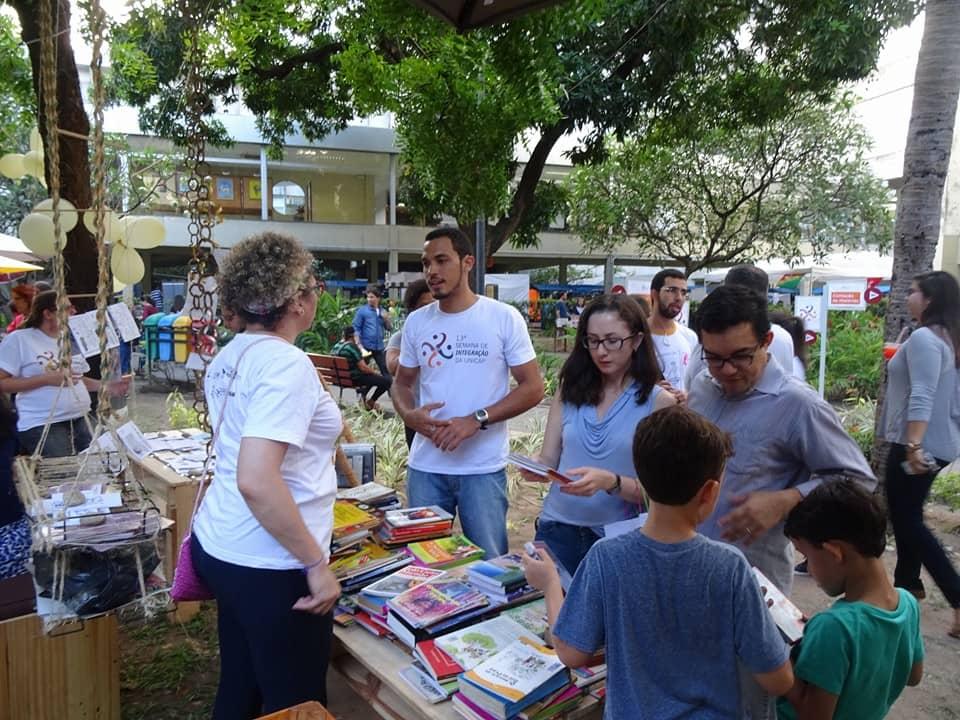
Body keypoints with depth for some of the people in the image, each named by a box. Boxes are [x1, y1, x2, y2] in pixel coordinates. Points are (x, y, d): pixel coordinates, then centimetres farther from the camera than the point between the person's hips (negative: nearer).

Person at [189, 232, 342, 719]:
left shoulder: (228, 358, 6)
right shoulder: (287, 364, -21)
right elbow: (256, 481, -30)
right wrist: (317, 564, -22)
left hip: (221, 546, 9)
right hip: (268, 564, -9)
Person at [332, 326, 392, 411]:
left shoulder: (335, 346, 7)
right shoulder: (353, 347, -18)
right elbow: (363, 367, -21)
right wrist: (374, 372, -2)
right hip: (353, 379, -9)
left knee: (371, 375, 32)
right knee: (386, 381, -8)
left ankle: (362, 395, 15)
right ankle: (370, 402, 7)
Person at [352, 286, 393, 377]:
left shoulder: (382, 311, 10)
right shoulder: (362, 310, -4)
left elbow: (390, 328, 12)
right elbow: (355, 328, -6)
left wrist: (386, 319, -8)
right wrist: (359, 344, -14)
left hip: (379, 347, 4)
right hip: (366, 346, -4)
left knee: (385, 369, 7)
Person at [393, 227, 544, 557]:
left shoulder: (504, 318, -6)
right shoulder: (416, 321, 5)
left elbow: (533, 387, -6)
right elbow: (402, 383, 14)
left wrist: (477, 420, -17)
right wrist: (410, 415, -9)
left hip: (483, 468, -3)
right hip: (425, 466, 3)